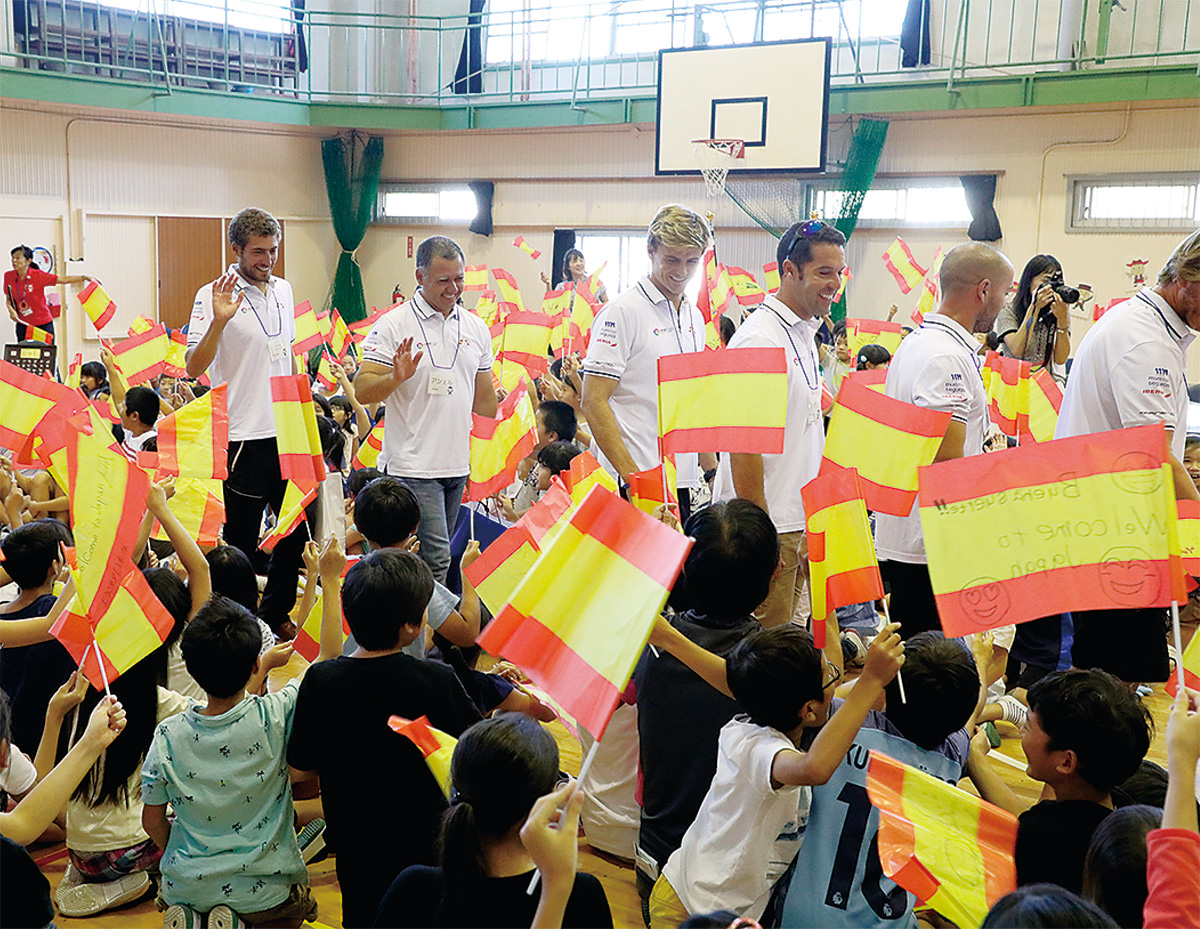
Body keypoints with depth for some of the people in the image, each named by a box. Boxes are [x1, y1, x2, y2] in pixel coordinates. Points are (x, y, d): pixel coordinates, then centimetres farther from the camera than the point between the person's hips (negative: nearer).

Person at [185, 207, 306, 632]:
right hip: (246, 436, -7)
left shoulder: (283, 289, 11)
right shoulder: (215, 295, -9)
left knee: (298, 531, 13)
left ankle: (273, 616, 28)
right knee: (241, 541, 2)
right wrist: (219, 321, -29)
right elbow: (194, 367, -16)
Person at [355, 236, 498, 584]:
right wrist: (395, 378, -28)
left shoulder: (477, 328, 11)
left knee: (436, 555, 12)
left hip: (458, 465, 6)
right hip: (412, 466, -6)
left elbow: (483, 400, 18)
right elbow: (362, 391, -9)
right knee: (435, 558, -11)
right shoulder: (393, 326, -6)